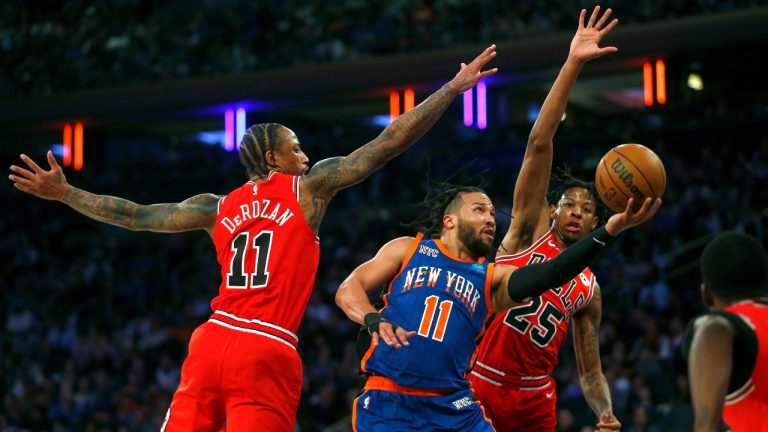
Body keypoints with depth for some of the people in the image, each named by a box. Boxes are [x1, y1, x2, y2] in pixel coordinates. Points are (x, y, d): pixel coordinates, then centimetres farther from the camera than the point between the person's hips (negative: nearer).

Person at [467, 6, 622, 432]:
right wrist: (572, 65, -14)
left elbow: (590, 373, 18)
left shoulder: (589, 289, 13)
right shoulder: (530, 230, 2)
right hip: (477, 385, -4)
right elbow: (539, 145, -7)